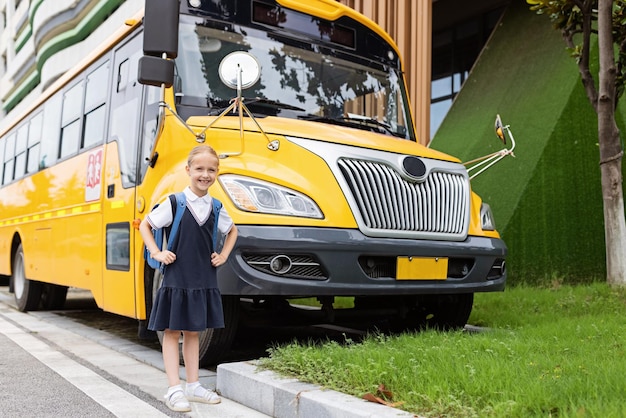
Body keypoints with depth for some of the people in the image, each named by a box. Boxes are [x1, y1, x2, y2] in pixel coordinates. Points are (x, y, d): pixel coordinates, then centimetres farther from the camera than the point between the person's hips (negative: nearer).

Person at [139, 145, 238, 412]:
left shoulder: (216, 207, 5)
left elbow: (232, 231, 22)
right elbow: (145, 225, 2)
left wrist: (224, 255, 9)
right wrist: (157, 253, -7)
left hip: (204, 281, 4)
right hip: (177, 279, -4)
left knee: (193, 331, 14)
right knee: (172, 332, 2)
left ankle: (193, 385, 22)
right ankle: (174, 390, 7)